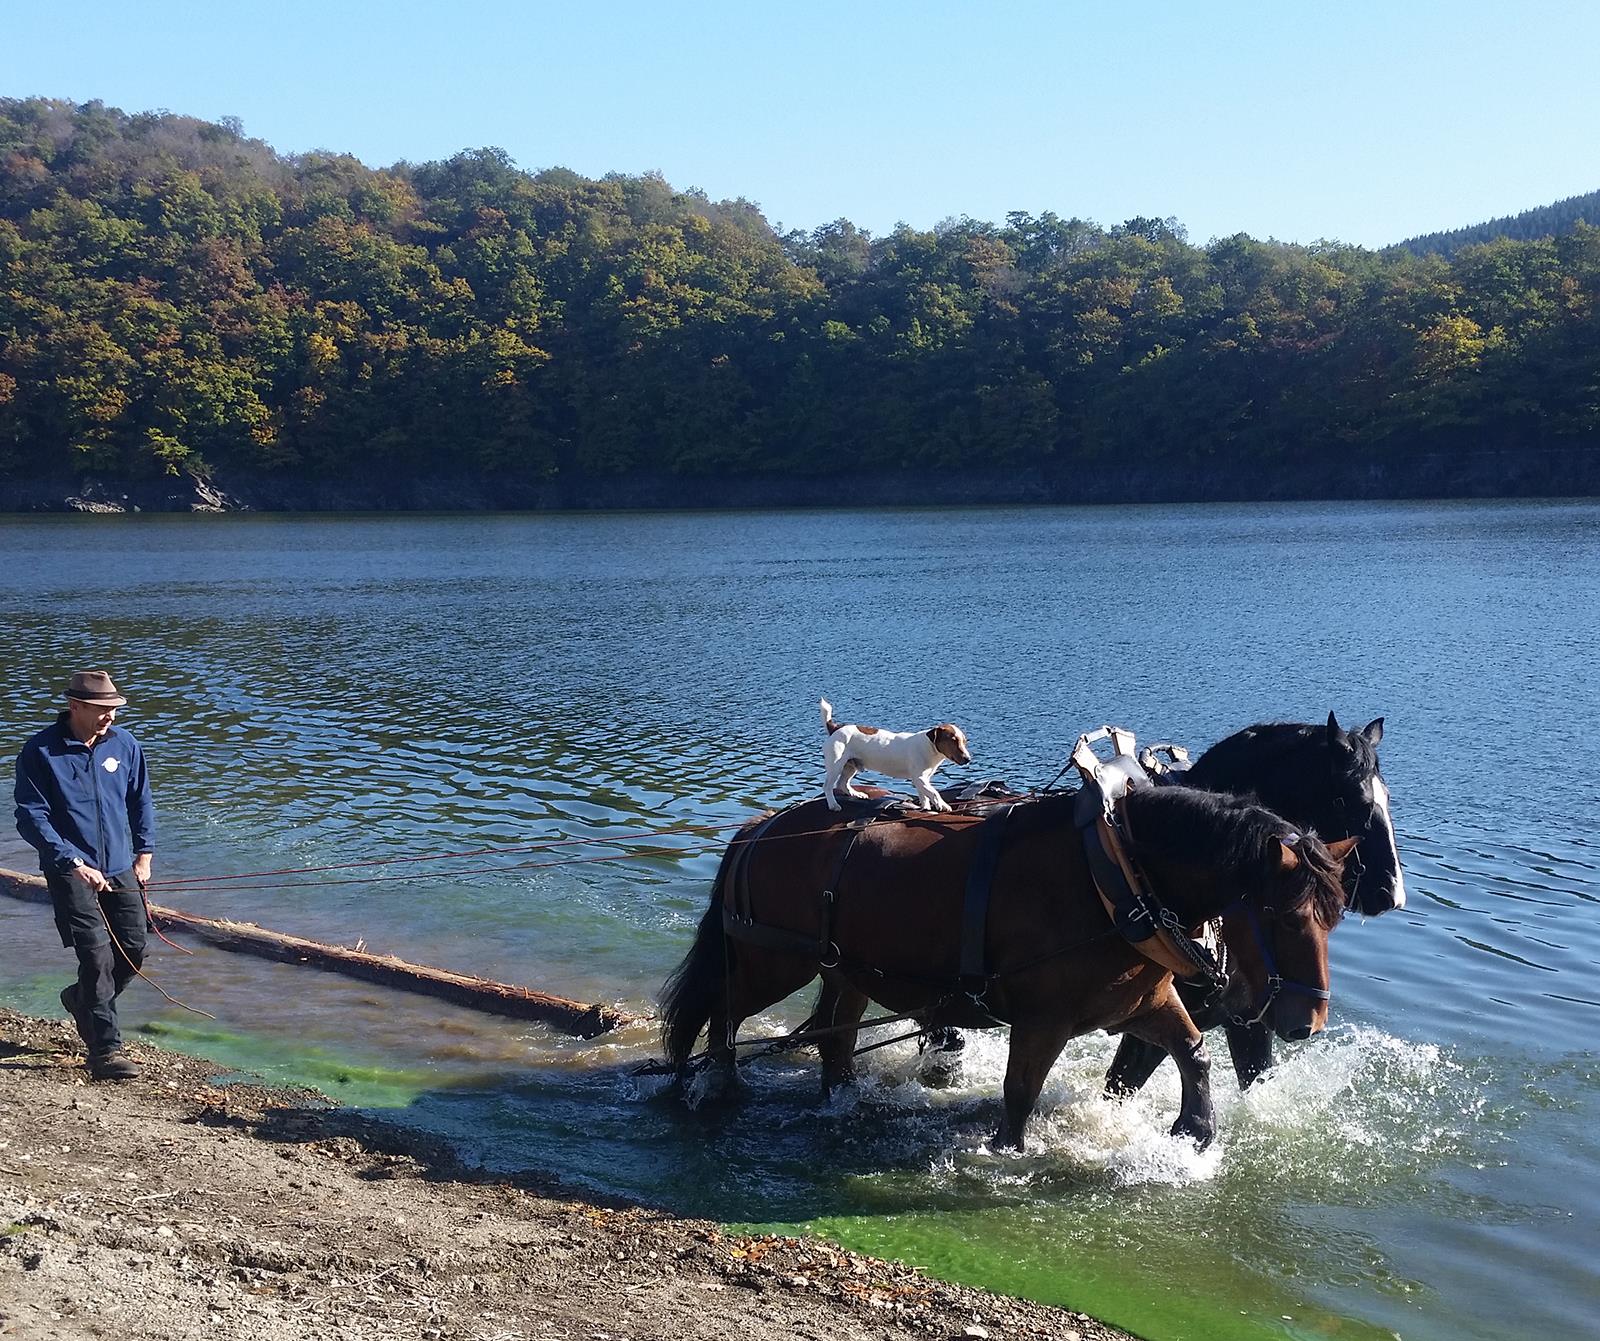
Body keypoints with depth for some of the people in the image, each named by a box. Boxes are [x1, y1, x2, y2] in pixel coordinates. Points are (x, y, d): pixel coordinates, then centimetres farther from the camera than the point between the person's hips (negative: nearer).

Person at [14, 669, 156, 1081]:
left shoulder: (124, 744, 2)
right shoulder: (40, 752, -11)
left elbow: (141, 801, 14)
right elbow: (32, 817, -11)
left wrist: (144, 853, 9)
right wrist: (74, 865, -18)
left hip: (120, 867, 5)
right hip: (71, 872, -5)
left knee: (134, 950, 7)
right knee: (98, 956, -12)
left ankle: (83, 1000, 36)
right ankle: (106, 1050, -6)